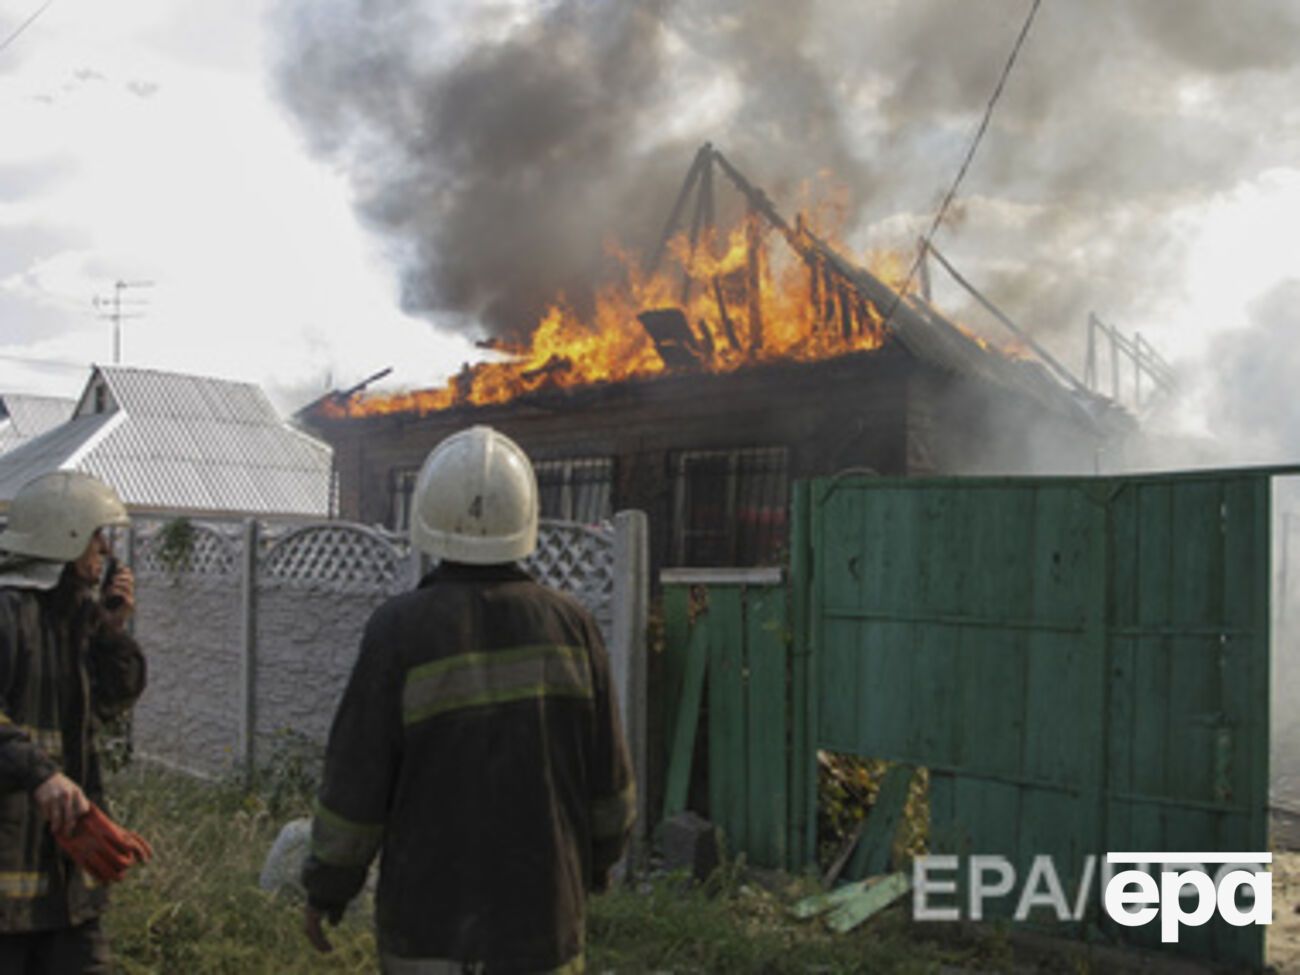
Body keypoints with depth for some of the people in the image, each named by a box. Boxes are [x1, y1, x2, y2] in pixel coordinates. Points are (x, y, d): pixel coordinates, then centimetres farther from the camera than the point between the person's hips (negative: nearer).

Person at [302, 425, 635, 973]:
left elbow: (354, 783, -12)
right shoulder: (569, 626, -8)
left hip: (432, 917, -2)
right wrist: (599, 856, 17)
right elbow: (608, 779, -1)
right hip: (541, 915, 2)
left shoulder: (400, 632, -17)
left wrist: (324, 887, 4)